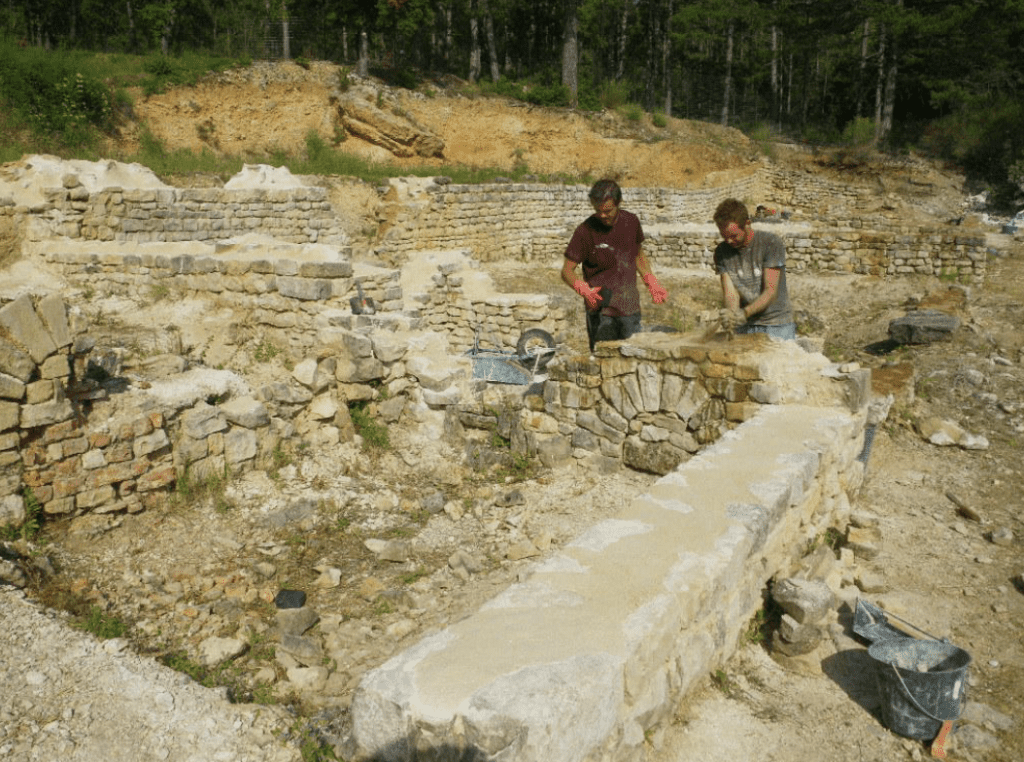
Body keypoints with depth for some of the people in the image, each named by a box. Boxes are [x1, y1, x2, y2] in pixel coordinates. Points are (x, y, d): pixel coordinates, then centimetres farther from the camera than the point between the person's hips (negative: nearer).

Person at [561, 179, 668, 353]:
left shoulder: (631, 221, 3)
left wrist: (652, 284, 9)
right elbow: (567, 271, -8)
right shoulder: (586, 231, -11)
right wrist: (585, 291, -26)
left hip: (630, 307, 4)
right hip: (602, 310, -4)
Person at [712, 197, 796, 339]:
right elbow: (729, 292, -7)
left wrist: (744, 313, -31)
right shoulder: (722, 251, 1)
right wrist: (731, 313, -29)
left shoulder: (771, 243, -10)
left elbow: (771, 291, -15)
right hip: (744, 328, 3)